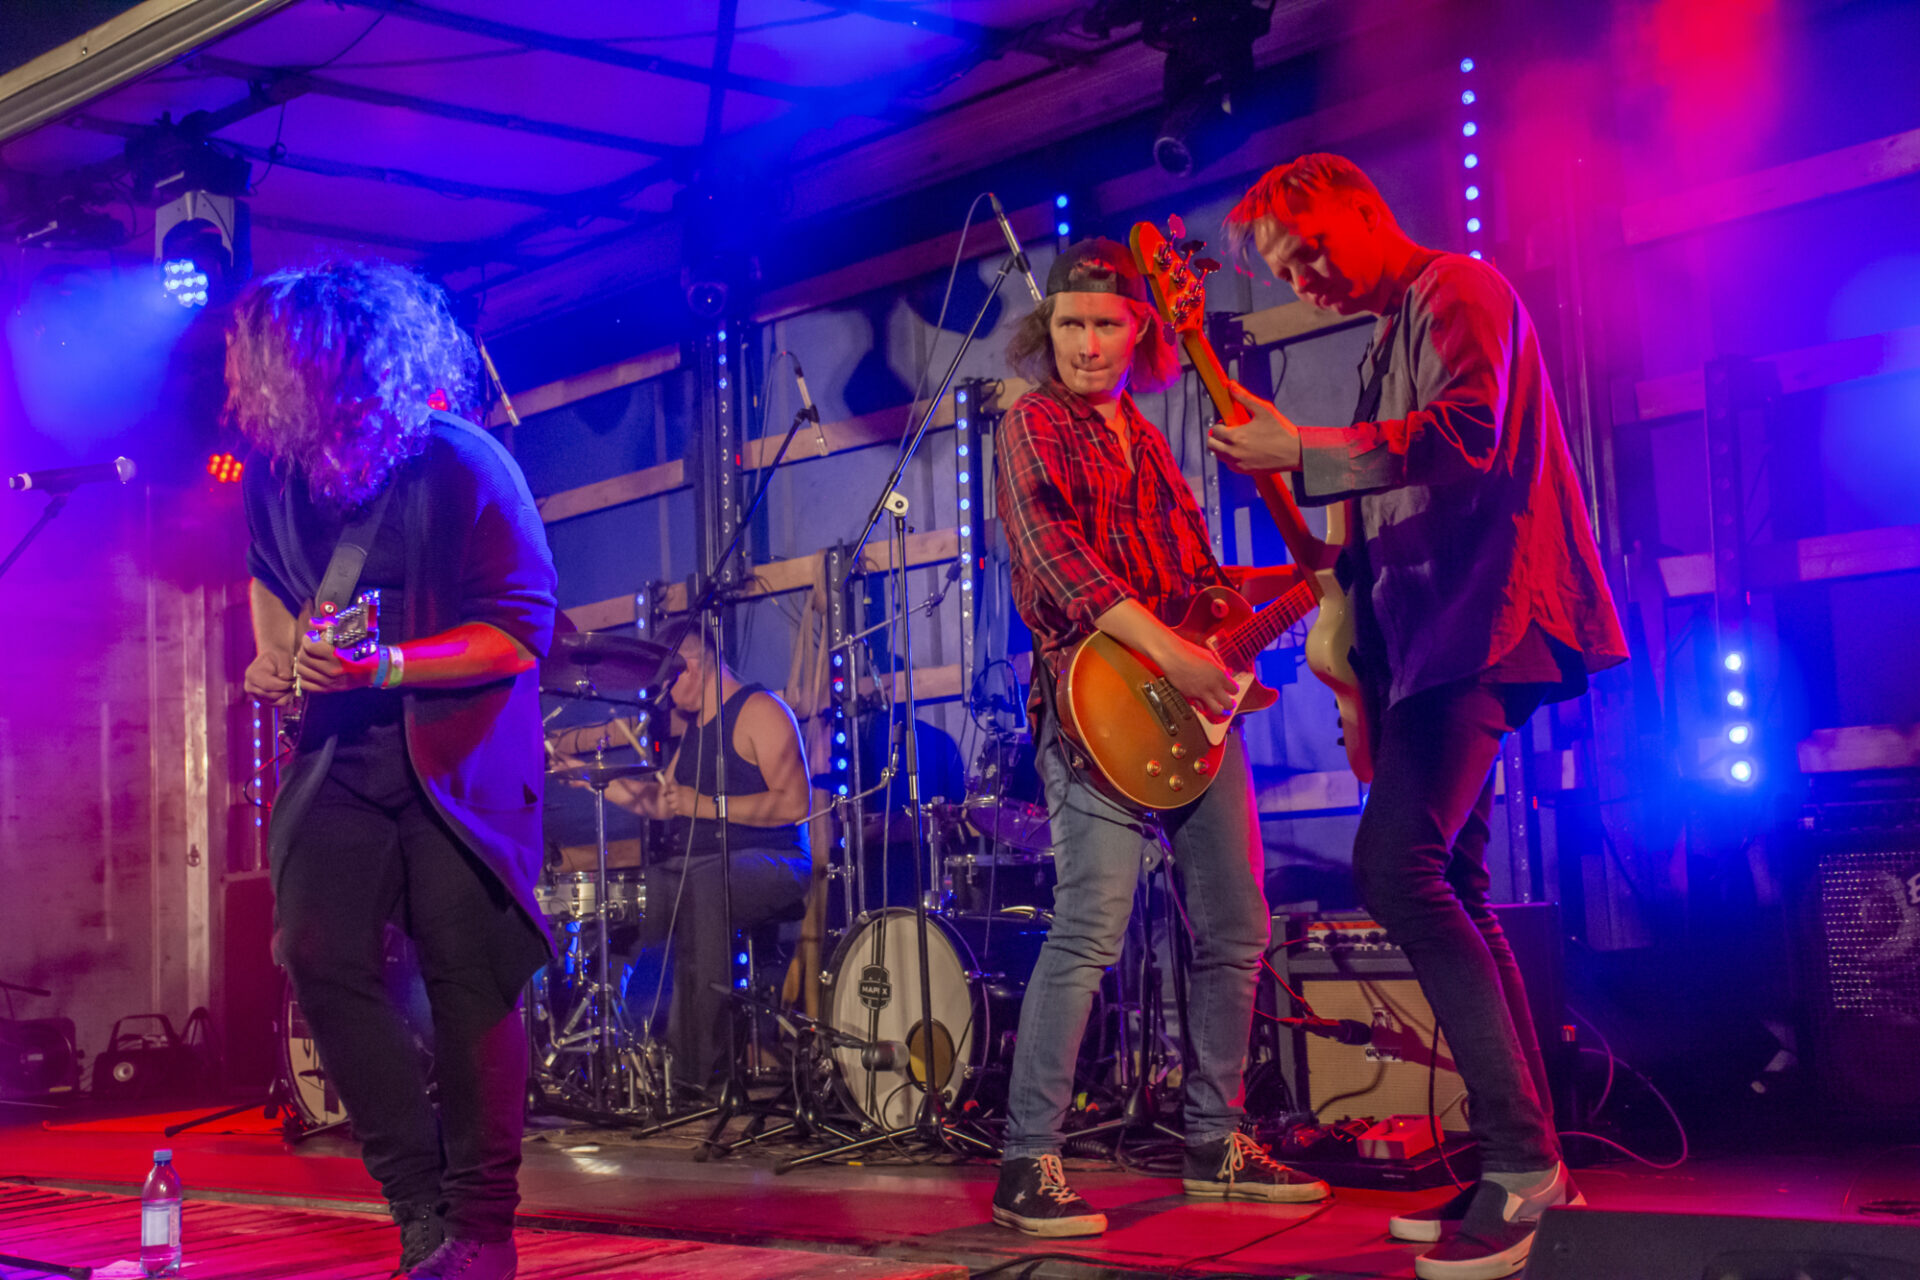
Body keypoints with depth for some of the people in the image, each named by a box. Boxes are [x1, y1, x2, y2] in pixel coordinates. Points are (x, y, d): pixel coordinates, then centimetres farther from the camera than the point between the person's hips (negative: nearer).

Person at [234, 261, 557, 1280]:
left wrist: (390, 666, -25)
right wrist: (278, 655, 6)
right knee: (318, 957, -6)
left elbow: (523, 631, -14)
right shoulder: (276, 468, 1)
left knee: (468, 981, -5)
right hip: (340, 750, 5)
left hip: (460, 753, -5)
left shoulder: (463, 468, -16)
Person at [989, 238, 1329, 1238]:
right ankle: (1027, 1169, -10)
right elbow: (1052, 552, -16)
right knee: (1089, 933, -16)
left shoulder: (1147, 442, 22)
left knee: (1235, 931, 9)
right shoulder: (1034, 424, 0)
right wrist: (1171, 651, -24)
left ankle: (1214, 1143, 21)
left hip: (1192, 703, 8)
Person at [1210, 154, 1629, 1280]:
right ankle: (1525, 1162, 13)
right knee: (1451, 889, 9)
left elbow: (1466, 431, -21)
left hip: (1478, 624, -11)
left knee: (1397, 865, -22)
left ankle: (1519, 1160, -20)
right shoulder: (1391, 338, 25)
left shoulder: (1459, 289, -4)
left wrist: (1300, 455, -16)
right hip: (1430, 641, 11)